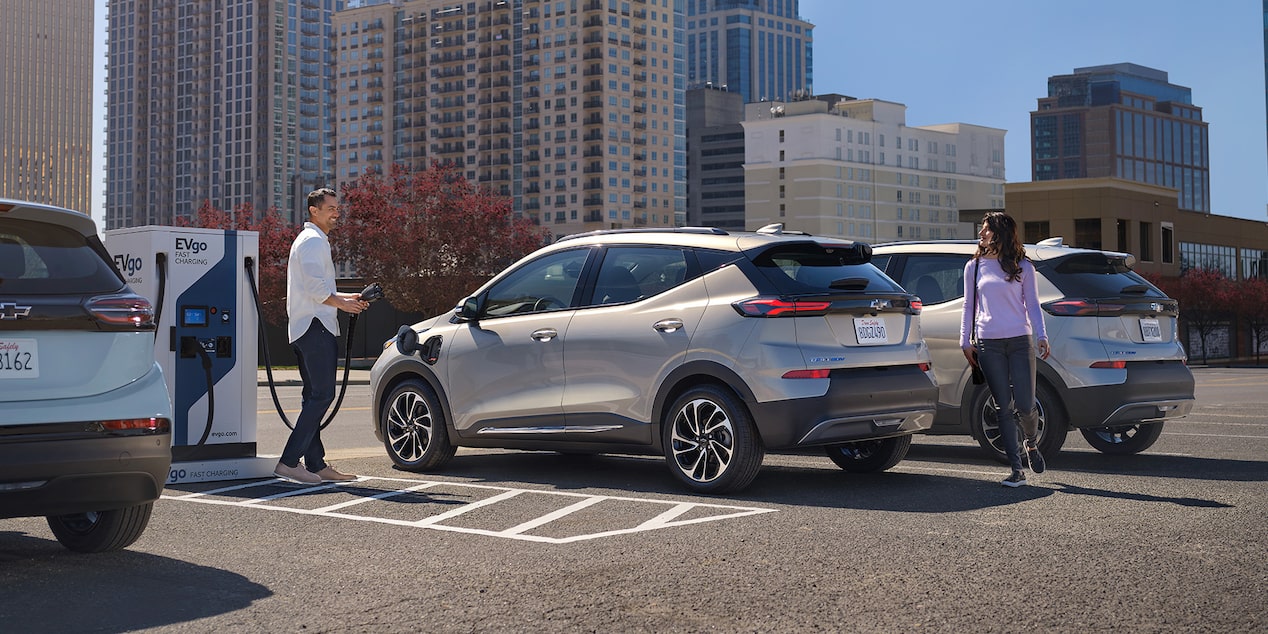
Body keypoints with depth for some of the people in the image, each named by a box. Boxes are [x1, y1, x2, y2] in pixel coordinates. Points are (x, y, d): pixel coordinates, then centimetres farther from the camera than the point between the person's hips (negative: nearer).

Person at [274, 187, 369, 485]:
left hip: (303, 328, 11)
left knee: (315, 396, 11)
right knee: (322, 395, -13)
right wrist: (343, 303, -8)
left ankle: (316, 464, 12)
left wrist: (345, 297, 21)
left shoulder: (307, 240, 25)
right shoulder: (314, 241, -9)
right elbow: (316, 289, -19)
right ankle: (289, 462, -16)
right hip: (316, 326, -11)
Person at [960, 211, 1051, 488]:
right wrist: (965, 341, 8)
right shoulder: (974, 267, 11)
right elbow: (969, 306, 13)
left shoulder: (1023, 267, 6)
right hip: (988, 344, 1)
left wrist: (1042, 336, -7)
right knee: (1004, 407, -1)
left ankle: (1032, 444, 27)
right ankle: (1017, 469, 2)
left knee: (1024, 404, -6)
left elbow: (1032, 305, 5)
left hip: (1020, 341, -1)